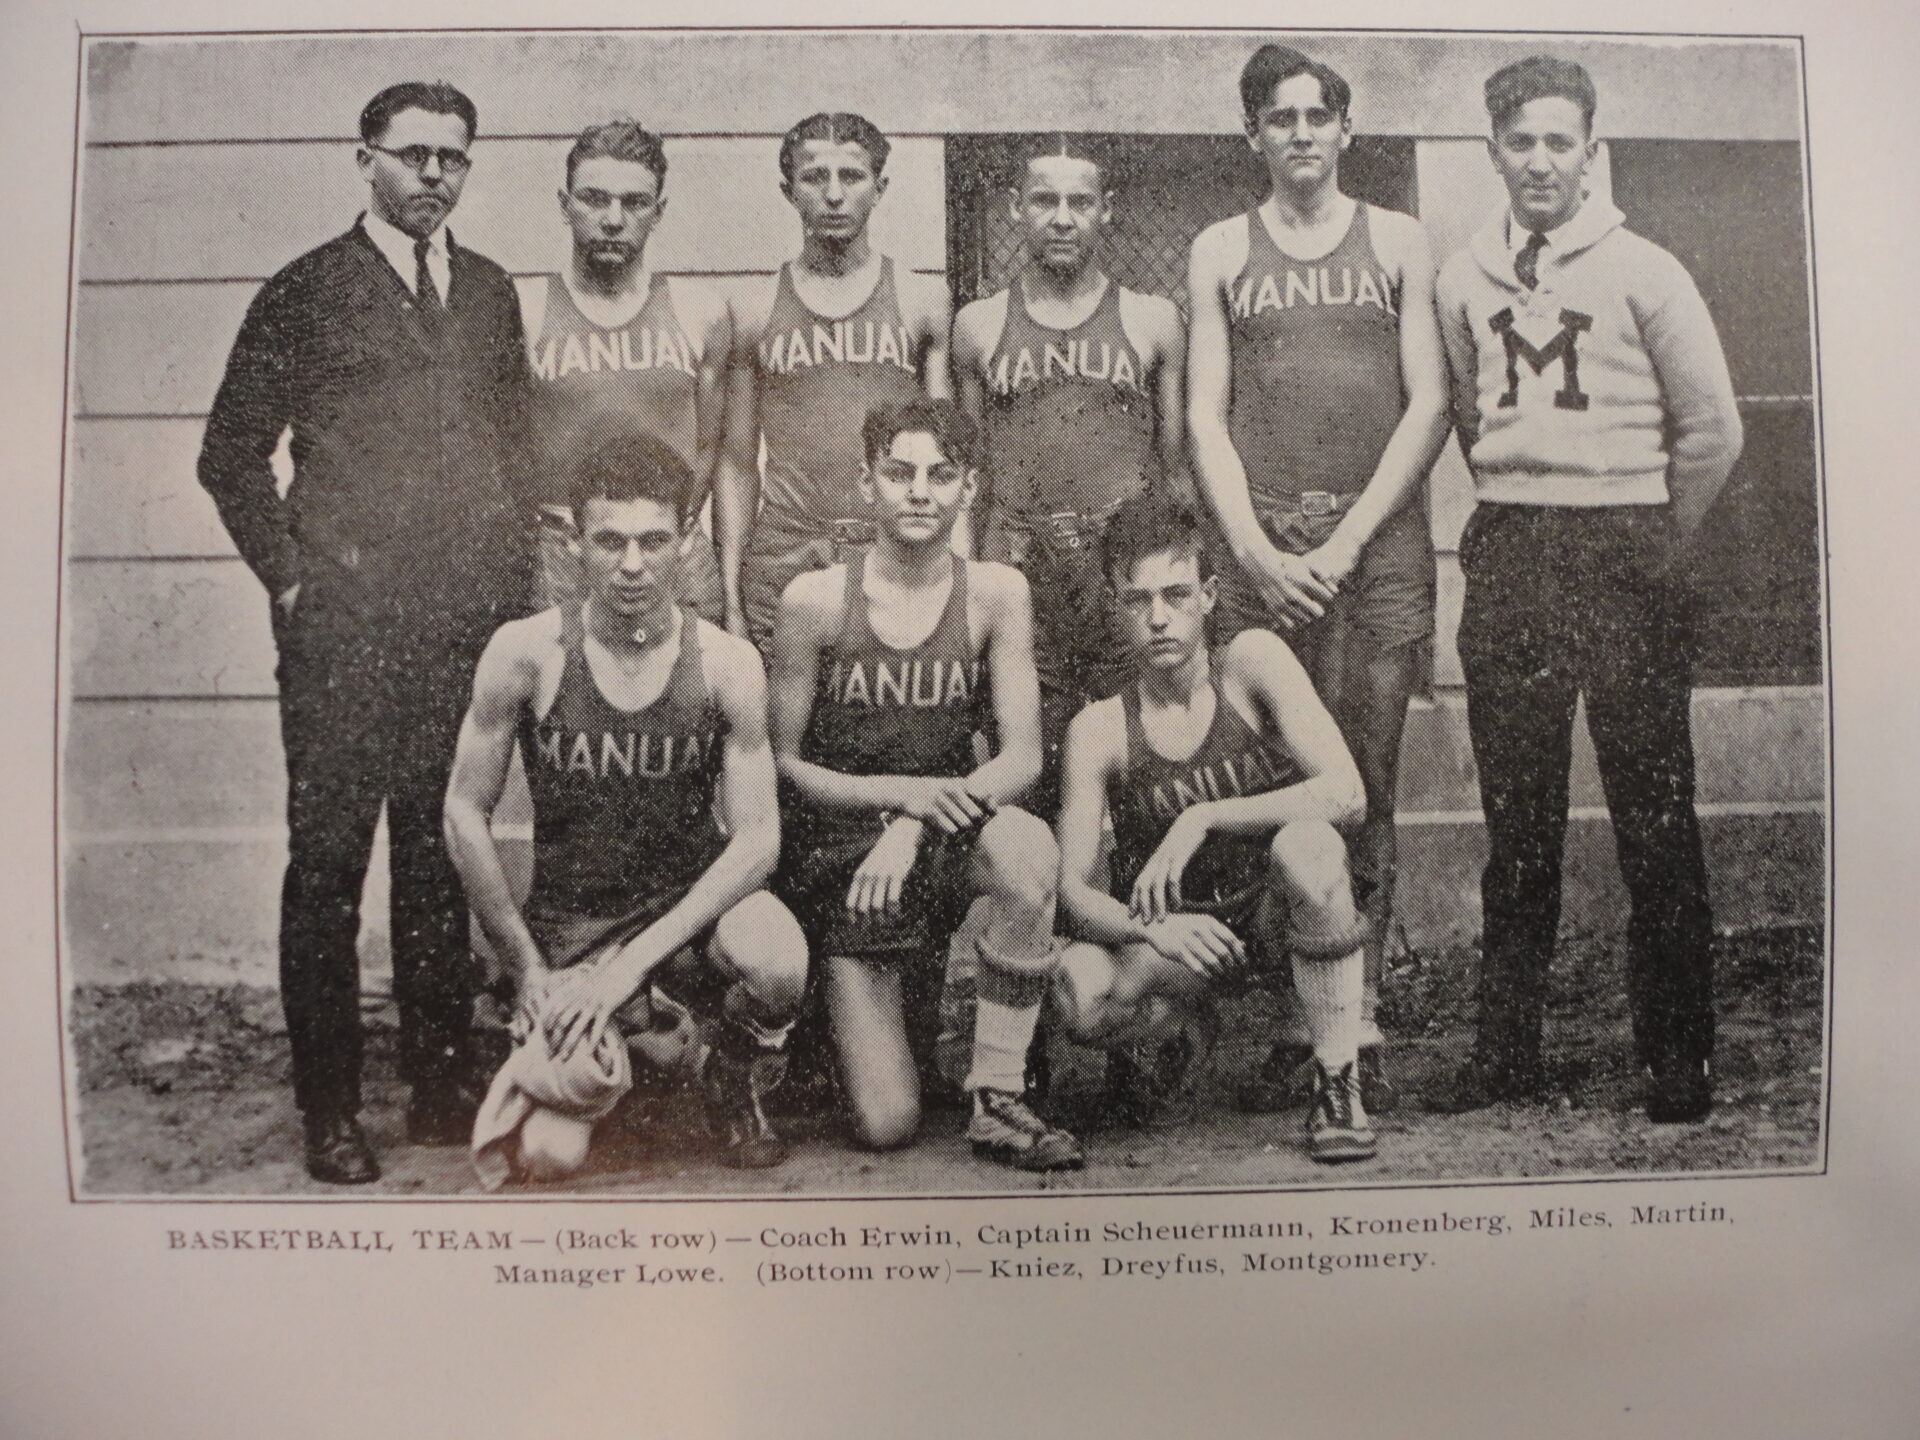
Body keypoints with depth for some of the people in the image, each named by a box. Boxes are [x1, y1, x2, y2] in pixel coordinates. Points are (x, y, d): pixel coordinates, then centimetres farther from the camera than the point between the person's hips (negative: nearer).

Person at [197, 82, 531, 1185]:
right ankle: (330, 1112, 12)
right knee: (329, 864, 0)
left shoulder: (491, 291, 16)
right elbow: (233, 454, 5)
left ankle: (444, 1086, 21)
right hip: (344, 628, -3)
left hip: (471, 625, 4)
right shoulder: (306, 292, 4)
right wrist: (291, 577, -4)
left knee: (443, 859, 10)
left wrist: (514, 575, 9)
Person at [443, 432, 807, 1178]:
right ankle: (639, 1035, 22)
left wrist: (633, 962, -20)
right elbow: (466, 815, -4)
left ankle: (737, 1086, 3)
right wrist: (529, 968, -6)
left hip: (693, 899, 0)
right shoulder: (526, 653, -11)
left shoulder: (726, 663, -10)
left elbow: (757, 837, -12)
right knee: (549, 1157, -14)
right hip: (571, 927, 1)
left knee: (778, 963, -34)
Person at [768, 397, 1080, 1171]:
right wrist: (901, 792, -19)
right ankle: (854, 1018, 29)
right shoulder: (814, 600, -9)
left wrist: (913, 829, -23)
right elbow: (781, 764, -5)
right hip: (839, 849, -1)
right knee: (887, 1127, -9)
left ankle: (998, 1098, -18)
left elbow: (1023, 758, -9)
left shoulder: (995, 593, -4)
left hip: (948, 837, 2)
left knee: (1030, 848, -37)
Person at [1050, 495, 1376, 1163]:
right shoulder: (1100, 728, -10)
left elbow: (1346, 792, -21)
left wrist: (1202, 819, -26)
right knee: (1079, 993, -31)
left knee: (1308, 845, -35)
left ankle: (1338, 1082, -16)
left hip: (1273, 913, 0)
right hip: (1170, 939, 1)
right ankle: (1178, 1031, 7)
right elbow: (1075, 891, -14)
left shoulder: (1252, 660, -11)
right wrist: (1153, 927, -34)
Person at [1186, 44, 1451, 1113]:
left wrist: (1344, 544, -7)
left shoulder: (1399, 241, 13)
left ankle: (1360, 1026, 6)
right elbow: (1206, 417, 8)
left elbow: (1430, 405, 4)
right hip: (1262, 547, 0)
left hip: (1380, 540, 0)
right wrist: (1262, 552, -6)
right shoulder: (1220, 251, 14)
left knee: (1365, 791, -3)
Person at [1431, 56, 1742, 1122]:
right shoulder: (1462, 280, 11)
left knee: (1653, 811, -1)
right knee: (1515, 813, 6)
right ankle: (1506, 1049, 15)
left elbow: (1711, 428, 5)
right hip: (1504, 555, 3)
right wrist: (1515, 516, 14)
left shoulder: (1642, 271, 2)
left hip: (1625, 547, -2)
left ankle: (1679, 1058, 11)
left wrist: (1650, 546, 8)